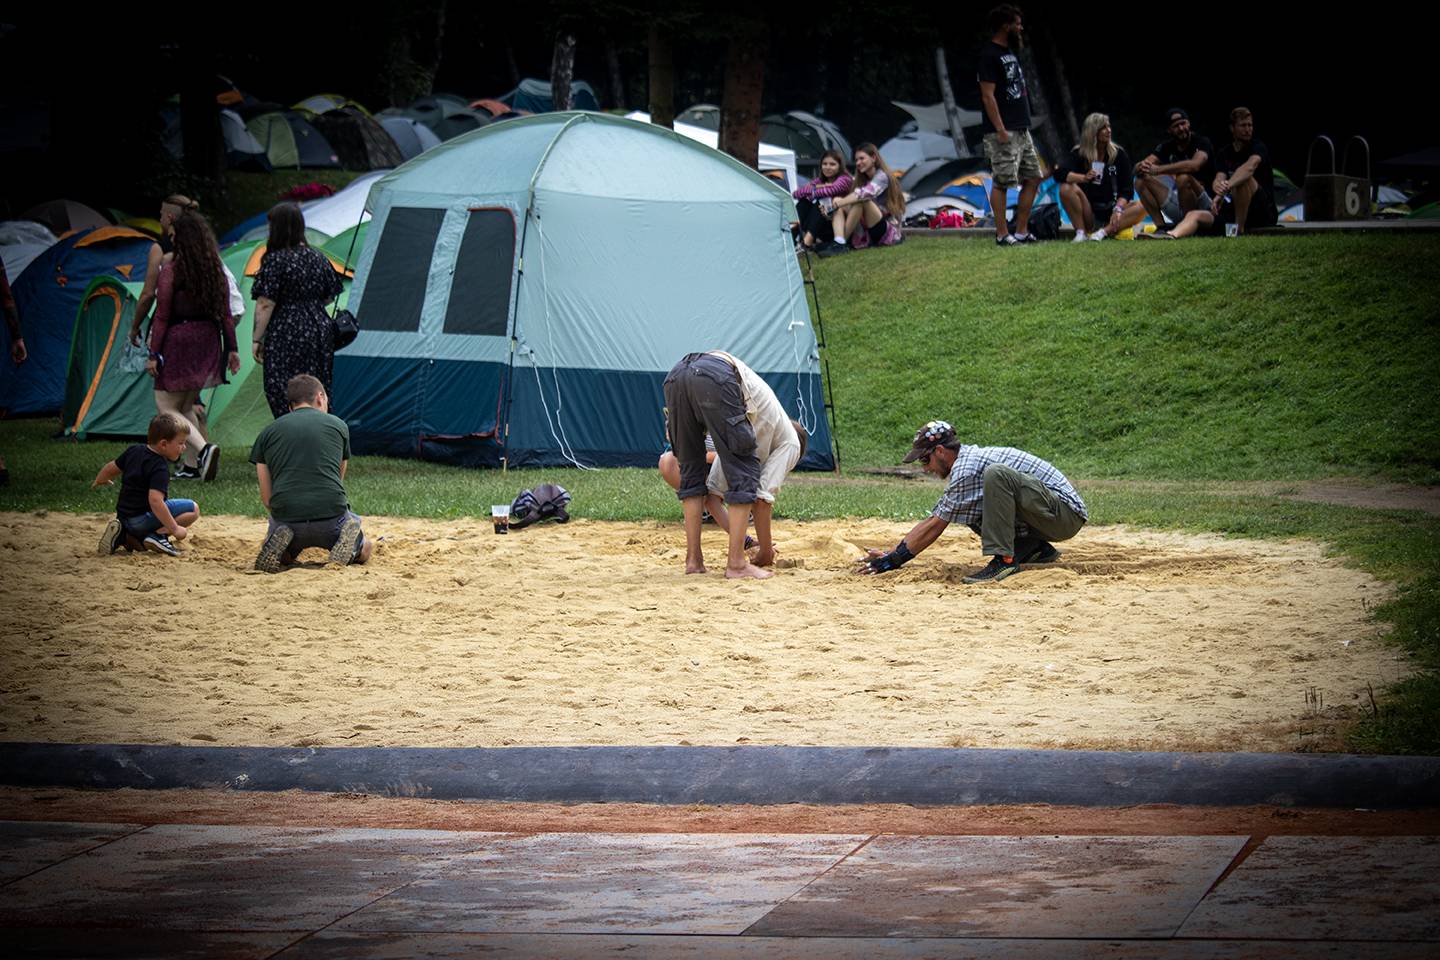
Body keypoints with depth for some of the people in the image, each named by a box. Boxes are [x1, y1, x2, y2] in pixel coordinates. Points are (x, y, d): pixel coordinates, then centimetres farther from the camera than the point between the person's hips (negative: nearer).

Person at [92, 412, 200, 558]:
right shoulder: (160, 469, -19)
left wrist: (99, 480, 42)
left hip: (123, 516, 9)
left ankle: (123, 535, 8)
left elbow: (111, 468, 20)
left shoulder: (134, 451, 6)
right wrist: (175, 529, -27)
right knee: (193, 509, -11)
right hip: (142, 518, -9)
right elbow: (155, 500, -30)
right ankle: (158, 535, -15)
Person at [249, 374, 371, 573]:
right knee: (365, 550, 29)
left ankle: (281, 542, -3)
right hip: (332, 513, -1)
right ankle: (348, 539, -7)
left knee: (282, 556, 34)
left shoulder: (268, 432, 14)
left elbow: (266, 497, 13)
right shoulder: (338, 425, 14)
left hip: (286, 518, 1)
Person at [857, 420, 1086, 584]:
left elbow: (935, 527, -14)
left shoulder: (967, 468, -16)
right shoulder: (964, 466, 14)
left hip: (1067, 514, -10)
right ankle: (1036, 549, 9)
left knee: (997, 474, -29)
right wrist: (889, 556, 12)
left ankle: (1005, 559, -27)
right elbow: (933, 521, 17)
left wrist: (893, 560, -10)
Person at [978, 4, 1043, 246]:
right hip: (1003, 133, -10)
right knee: (1001, 183, -6)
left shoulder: (1009, 52, 17)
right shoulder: (989, 55, -12)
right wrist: (1000, 130, -20)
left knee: (1033, 179, 8)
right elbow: (988, 95, -17)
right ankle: (1002, 234, -2)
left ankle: (1021, 231, 13)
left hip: (1021, 130, 10)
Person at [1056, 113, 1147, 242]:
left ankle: (1104, 232, -34)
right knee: (1066, 189, -27)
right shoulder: (1079, 153, -1)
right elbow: (1059, 174, -17)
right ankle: (1080, 233, -23)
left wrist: (1118, 209, -23)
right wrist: (1083, 178, -35)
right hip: (1088, 215, -1)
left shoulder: (1119, 154, 1)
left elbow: (1127, 188, -4)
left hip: (1110, 212, 1)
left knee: (1141, 208, -25)